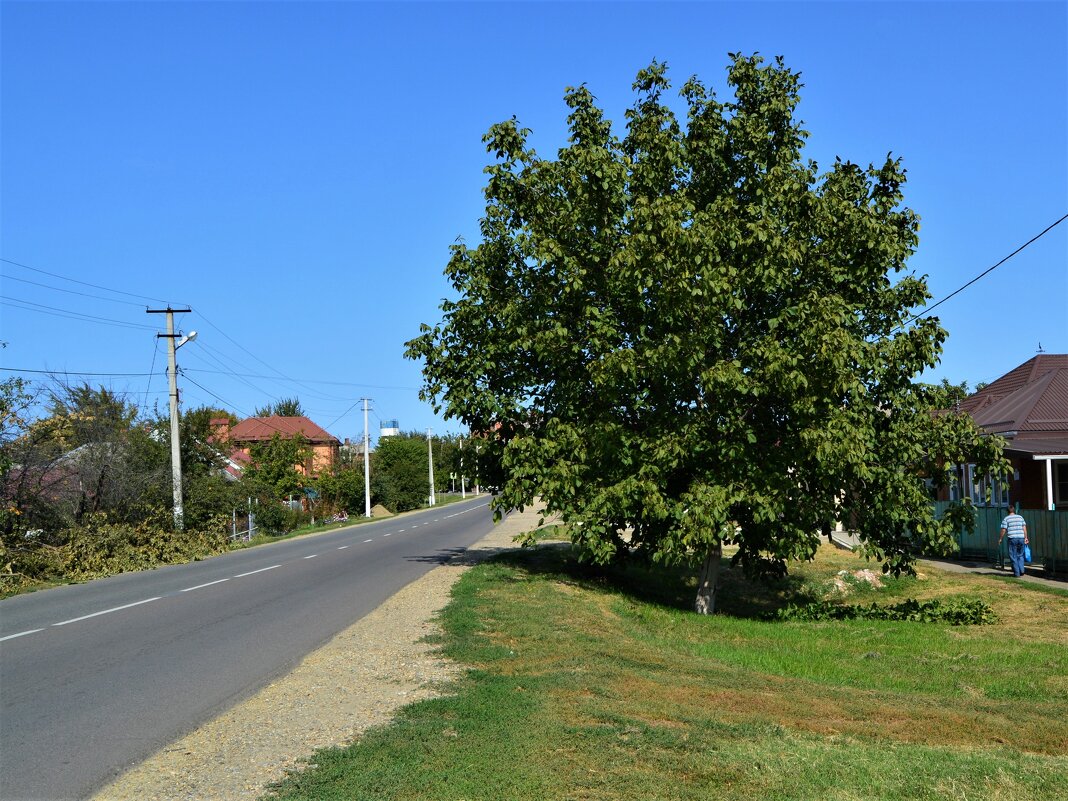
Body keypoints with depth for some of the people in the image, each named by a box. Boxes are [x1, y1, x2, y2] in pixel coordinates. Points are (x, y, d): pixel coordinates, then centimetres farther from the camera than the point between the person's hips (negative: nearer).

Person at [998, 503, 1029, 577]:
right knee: (1020, 555, 17)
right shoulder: (1020, 517, 11)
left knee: (1013, 557, 3)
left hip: (1012, 538, -4)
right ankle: (1021, 570, 5)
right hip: (1021, 538, 4)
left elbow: (1003, 530, -4)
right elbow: (1024, 528, 9)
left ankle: (1017, 573, 3)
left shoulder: (1006, 519, 0)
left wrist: (1000, 539, 6)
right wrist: (1025, 537, 16)